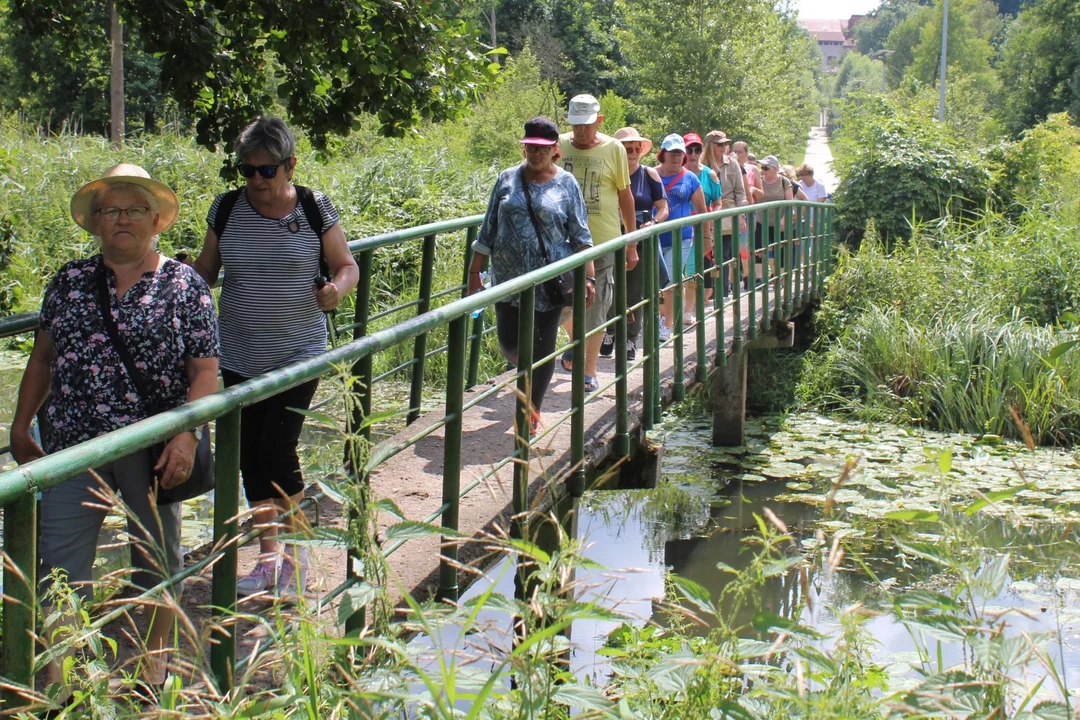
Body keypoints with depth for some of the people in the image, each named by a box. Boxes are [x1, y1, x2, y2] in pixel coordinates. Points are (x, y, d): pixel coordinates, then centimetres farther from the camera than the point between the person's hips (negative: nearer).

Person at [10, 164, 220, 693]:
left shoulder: (184, 286, -3)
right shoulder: (70, 281, 6)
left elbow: (205, 371, -5)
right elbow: (43, 358, 14)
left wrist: (186, 435, -16)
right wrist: (21, 426, 12)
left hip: (154, 450, -2)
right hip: (75, 447, 2)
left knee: (156, 558, 14)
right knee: (59, 562, 0)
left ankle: (155, 659, 33)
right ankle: (56, 680, 11)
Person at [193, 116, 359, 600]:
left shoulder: (314, 209, -4)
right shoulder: (227, 209, 2)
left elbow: (347, 266, 3)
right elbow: (204, 272, 11)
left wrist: (337, 287, -19)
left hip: (298, 354, -3)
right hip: (238, 357, 3)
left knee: (277, 453, -10)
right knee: (250, 459, 7)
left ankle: (297, 553, 13)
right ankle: (269, 557, 25)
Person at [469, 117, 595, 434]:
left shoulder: (566, 184, 0)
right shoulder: (507, 179, 5)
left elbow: (581, 236, 0)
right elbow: (488, 229, 9)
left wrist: (589, 278, -9)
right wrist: (474, 271, 7)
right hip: (509, 277, 2)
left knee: (543, 347, 2)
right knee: (509, 343, 1)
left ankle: (533, 411, 17)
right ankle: (530, 374, 35)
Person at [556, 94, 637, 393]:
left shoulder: (614, 149, -2)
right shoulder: (559, 146, 1)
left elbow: (625, 196, 4)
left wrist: (631, 244, 4)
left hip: (602, 240, -2)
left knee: (595, 307, 1)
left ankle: (589, 372, 12)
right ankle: (576, 341, 39)